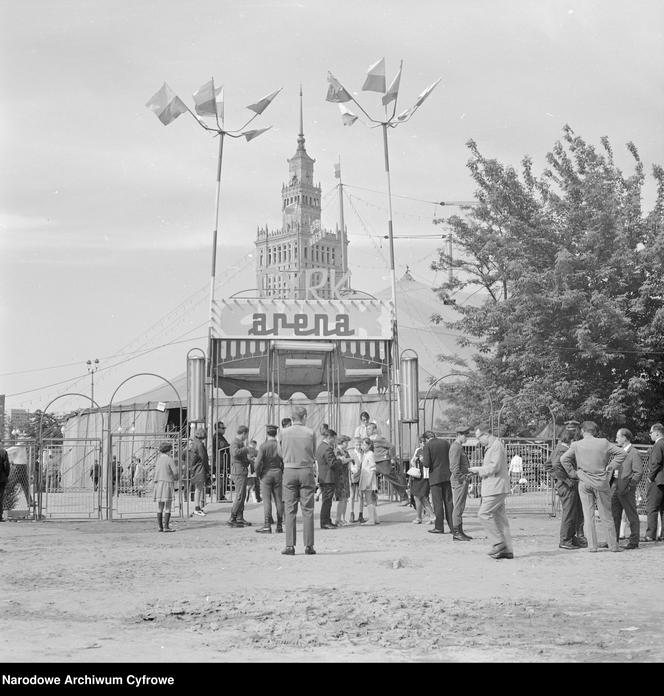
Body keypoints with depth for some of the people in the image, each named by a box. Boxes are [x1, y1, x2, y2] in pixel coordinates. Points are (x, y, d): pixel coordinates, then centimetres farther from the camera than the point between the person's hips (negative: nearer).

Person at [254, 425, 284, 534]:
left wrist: (258, 474, 1)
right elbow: (284, 461, -1)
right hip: (278, 474, 3)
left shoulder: (263, 446, -10)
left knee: (267, 500, -3)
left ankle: (267, 526, -6)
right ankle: (279, 526, 8)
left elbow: (258, 462, -15)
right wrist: (282, 472, 13)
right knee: (278, 500, 6)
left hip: (266, 474, -3)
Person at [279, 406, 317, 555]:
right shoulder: (310, 433, -2)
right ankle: (309, 546, 2)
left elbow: (283, 453, 11)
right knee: (307, 510, 3)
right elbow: (313, 454, 7)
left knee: (290, 510, 3)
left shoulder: (284, 432, -1)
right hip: (306, 470, -1)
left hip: (289, 470, 1)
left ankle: (290, 546, -1)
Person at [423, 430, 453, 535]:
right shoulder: (445, 442, 4)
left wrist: (422, 460, 6)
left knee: (438, 502, 0)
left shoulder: (427, 445, -9)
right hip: (447, 475, 4)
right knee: (448, 501, 10)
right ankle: (452, 525, 11)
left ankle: (439, 527, 1)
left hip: (435, 477, -4)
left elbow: (427, 464, -15)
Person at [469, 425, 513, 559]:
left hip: (496, 488, -10)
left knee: (484, 514, -11)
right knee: (499, 518, 7)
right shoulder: (490, 447, 20)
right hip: (494, 488, 10)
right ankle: (507, 550, 7)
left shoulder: (496, 445, -12)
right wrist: (479, 470, 10)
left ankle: (499, 543, -8)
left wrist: (478, 469, -9)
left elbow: (494, 467, -20)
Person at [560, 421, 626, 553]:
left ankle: (592, 545, 2)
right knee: (606, 514, 9)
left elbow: (563, 458, -11)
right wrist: (610, 466, 1)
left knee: (588, 514, 5)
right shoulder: (603, 443, -1)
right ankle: (613, 545, 14)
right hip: (601, 482, 0)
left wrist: (572, 473, -1)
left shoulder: (576, 445, -2)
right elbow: (622, 453, -3)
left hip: (584, 483, 0)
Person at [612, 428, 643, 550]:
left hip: (627, 490, -8)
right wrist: (611, 484, 14)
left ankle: (634, 541, 8)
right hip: (615, 488, 8)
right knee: (614, 515, 10)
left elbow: (639, 472, -14)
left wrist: (629, 486, -19)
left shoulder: (634, 454, -9)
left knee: (632, 516, 2)